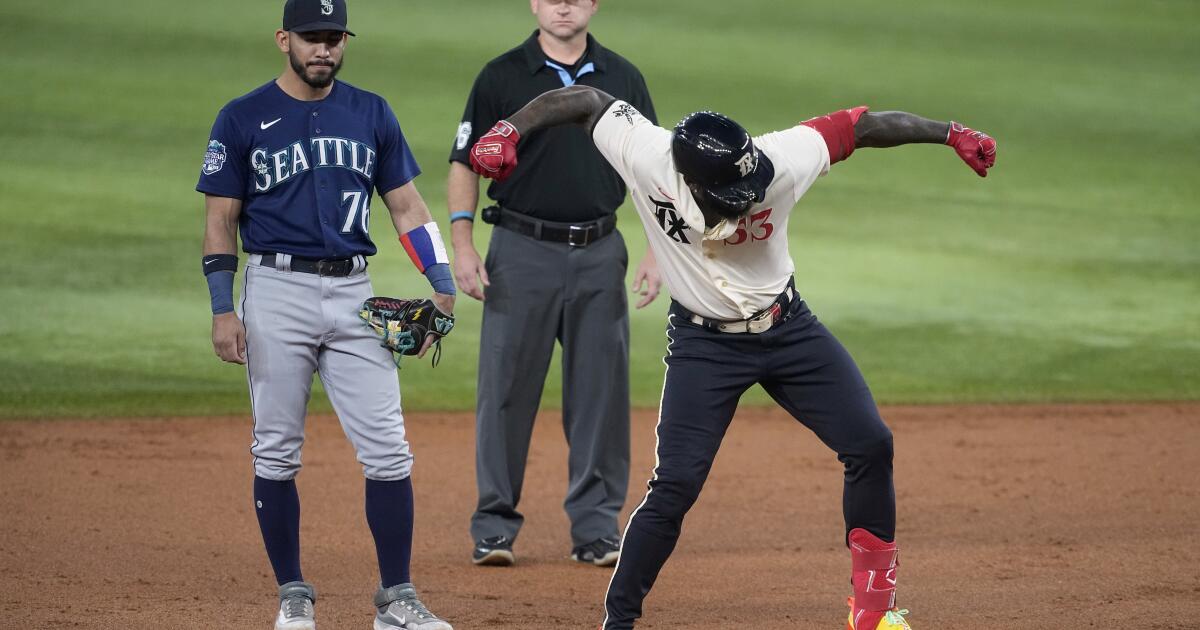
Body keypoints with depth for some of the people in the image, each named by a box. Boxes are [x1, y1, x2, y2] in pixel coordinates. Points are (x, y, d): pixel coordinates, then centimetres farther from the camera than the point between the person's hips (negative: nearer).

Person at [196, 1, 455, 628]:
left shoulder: (370, 114, 9)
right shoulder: (243, 119, 1)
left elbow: (406, 204, 11)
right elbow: (220, 222, 1)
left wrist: (442, 286, 0)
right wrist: (223, 310, -8)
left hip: (352, 292, 2)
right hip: (276, 291, -2)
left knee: (387, 449, -4)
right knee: (277, 452, 2)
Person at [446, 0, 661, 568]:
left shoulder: (622, 78, 8)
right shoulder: (501, 77, 0)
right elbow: (465, 164, 1)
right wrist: (462, 247, -9)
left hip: (599, 254, 2)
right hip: (522, 251, -2)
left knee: (601, 393, 4)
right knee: (506, 391, -1)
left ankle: (595, 528, 11)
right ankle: (494, 527, 6)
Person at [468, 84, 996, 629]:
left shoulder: (779, 161, -23)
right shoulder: (646, 156, -25)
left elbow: (862, 126, -13)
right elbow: (587, 99, -16)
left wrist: (950, 133, -15)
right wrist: (508, 131, -28)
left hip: (789, 329, 2)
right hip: (704, 343, -2)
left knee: (870, 445, -4)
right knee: (674, 488, -11)